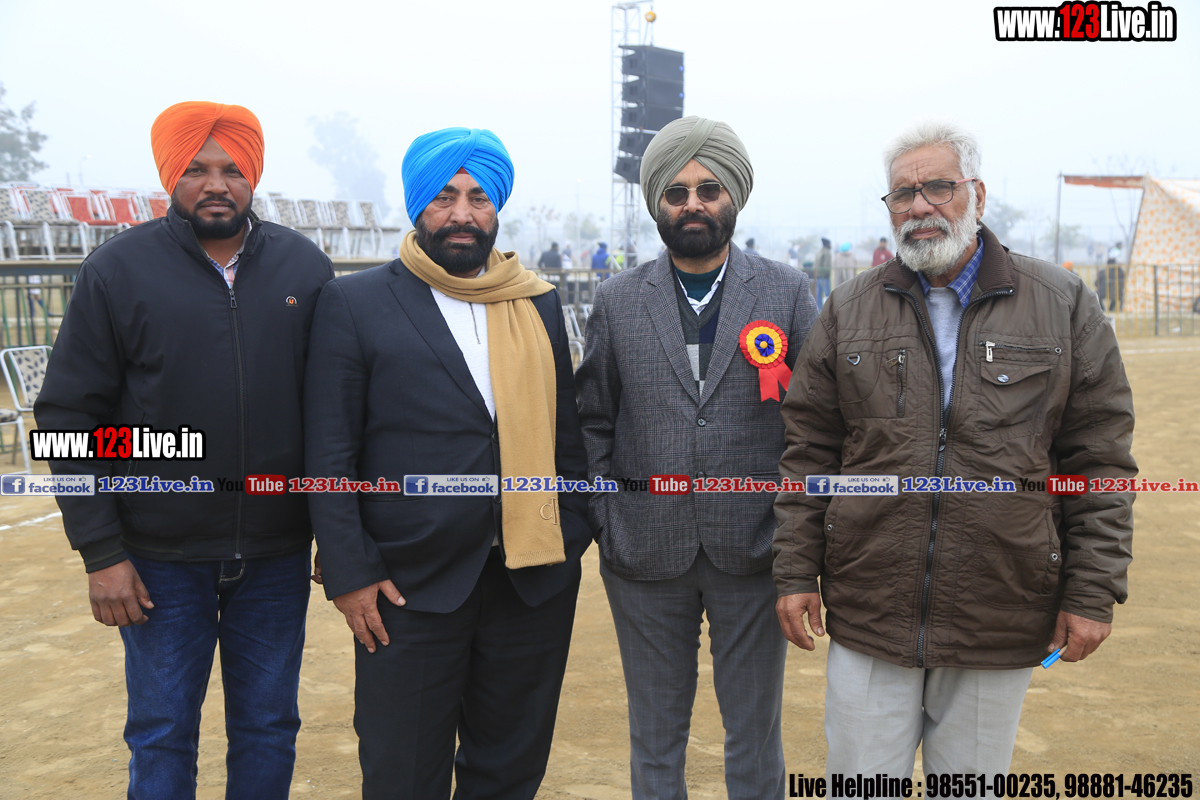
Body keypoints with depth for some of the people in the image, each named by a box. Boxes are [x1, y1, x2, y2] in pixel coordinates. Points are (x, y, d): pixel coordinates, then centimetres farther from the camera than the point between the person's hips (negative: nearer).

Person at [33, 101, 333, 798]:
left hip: (278, 556, 2)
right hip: (162, 558, -1)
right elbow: (70, 418, -4)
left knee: (269, 730, 14)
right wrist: (101, 552, -8)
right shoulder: (117, 269, -3)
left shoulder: (305, 268, 1)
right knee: (162, 737, 11)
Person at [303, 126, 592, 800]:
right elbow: (330, 455, -4)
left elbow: (565, 431, 12)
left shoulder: (540, 303, 9)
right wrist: (349, 573, -8)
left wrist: (575, 538, 5)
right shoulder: (354, 304, -2)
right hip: (410, 588, -3)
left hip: (535, 581, 3)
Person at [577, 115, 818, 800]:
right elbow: (594, 421, 7)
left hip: (754, 555, 0)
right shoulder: (617, 302, 3)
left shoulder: (788, 293, 1)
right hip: (647, 557, 1)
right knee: (655, 737, 15)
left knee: (756, 736, 12)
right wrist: (607, 520, -1)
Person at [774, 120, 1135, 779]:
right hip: (867, 622, 1)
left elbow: (1099, 459, 1)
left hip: (1000, 628, 0)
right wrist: (797, 572, 0)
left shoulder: (1063, 305, 1)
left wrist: (1093, 591, -3)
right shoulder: (850, 311, 4)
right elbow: (809, 451, 4)